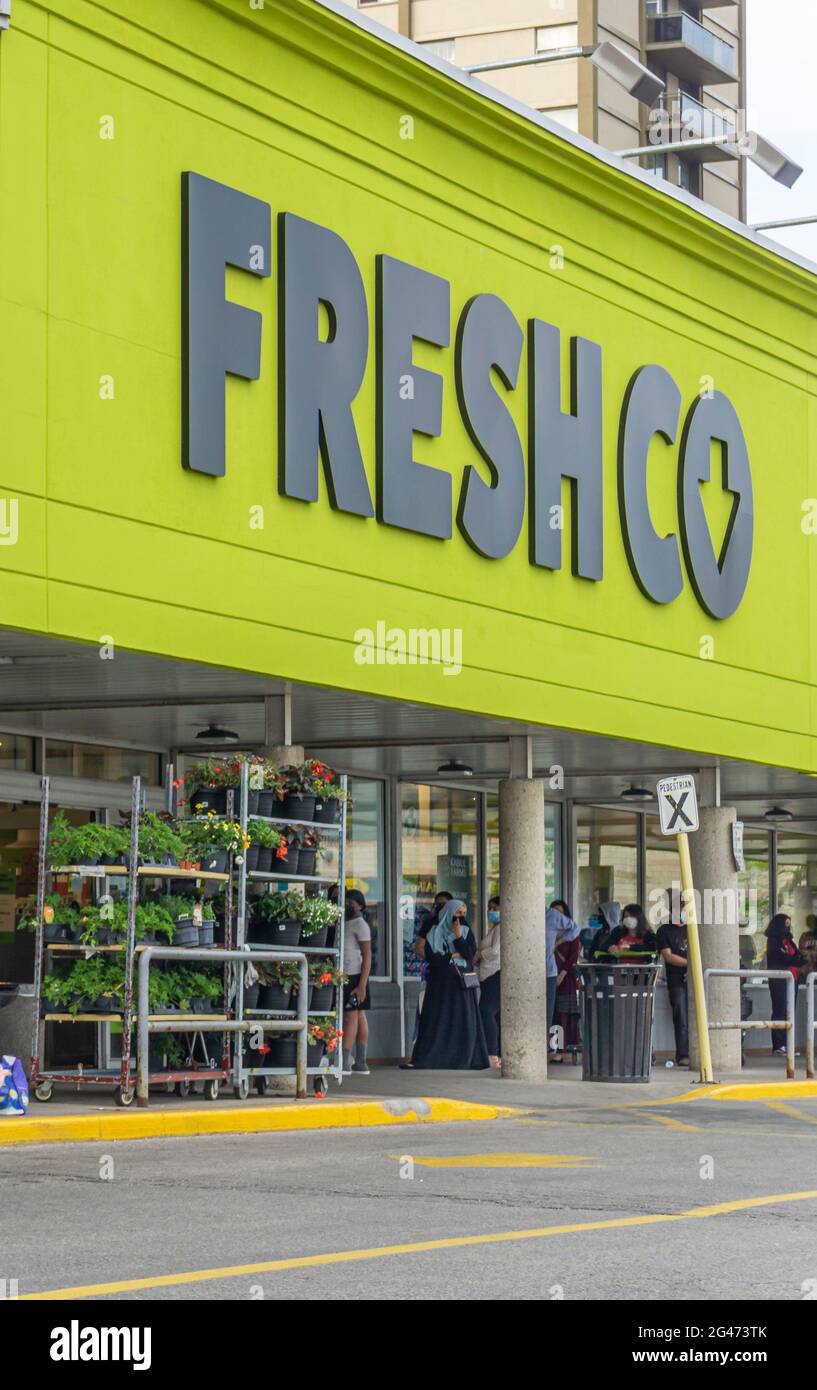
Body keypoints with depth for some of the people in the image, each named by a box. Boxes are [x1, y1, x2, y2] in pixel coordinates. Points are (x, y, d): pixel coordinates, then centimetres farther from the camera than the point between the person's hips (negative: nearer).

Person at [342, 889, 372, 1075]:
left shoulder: (360, 924, -8)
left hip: (354, 976, -8)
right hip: (344, 975, 8)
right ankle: (361, 1063, 9)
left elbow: (367, 956, -12)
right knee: (359, 1016, 8)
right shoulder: (344, 923, 17)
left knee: (351, 1016, -9)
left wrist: (362, 985, -18)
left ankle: (345, 1062, -11)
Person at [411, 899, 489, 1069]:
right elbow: (431, 958, -8)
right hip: (441, 983, -2)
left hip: (462, 984, 2)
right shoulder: (435, 933, 2)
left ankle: (462, 1059, 0)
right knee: (438, 1021, -4)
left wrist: (458, 937, -13)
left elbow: (471, 953, -5)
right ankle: (431, 1058, -4)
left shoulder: (466, 931, 9)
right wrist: (454, 956, -7)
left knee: (463, 1022, -1)